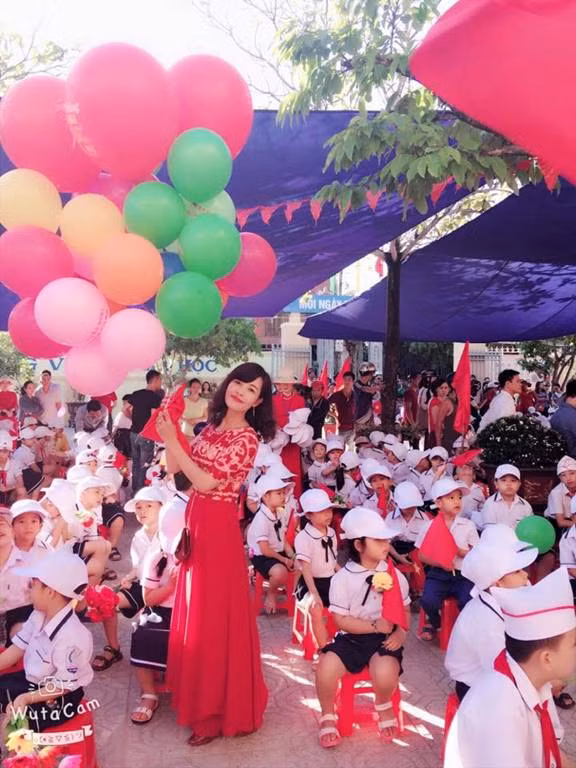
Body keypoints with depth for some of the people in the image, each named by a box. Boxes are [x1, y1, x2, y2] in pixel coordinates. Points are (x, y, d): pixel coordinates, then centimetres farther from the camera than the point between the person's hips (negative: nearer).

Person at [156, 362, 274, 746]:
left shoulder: (247, 438, -15)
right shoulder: (212, 427, 10)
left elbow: (207, 482, -20)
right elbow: (177, 468, 10)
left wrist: (172, 441, -18)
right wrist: (168, 434, -3)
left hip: (219, 527, -8)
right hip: (196, 520, 8)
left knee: (214, 615, 0)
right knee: (196, 610, 17)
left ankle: (218, 712, 14)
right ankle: (201, 697, 34)